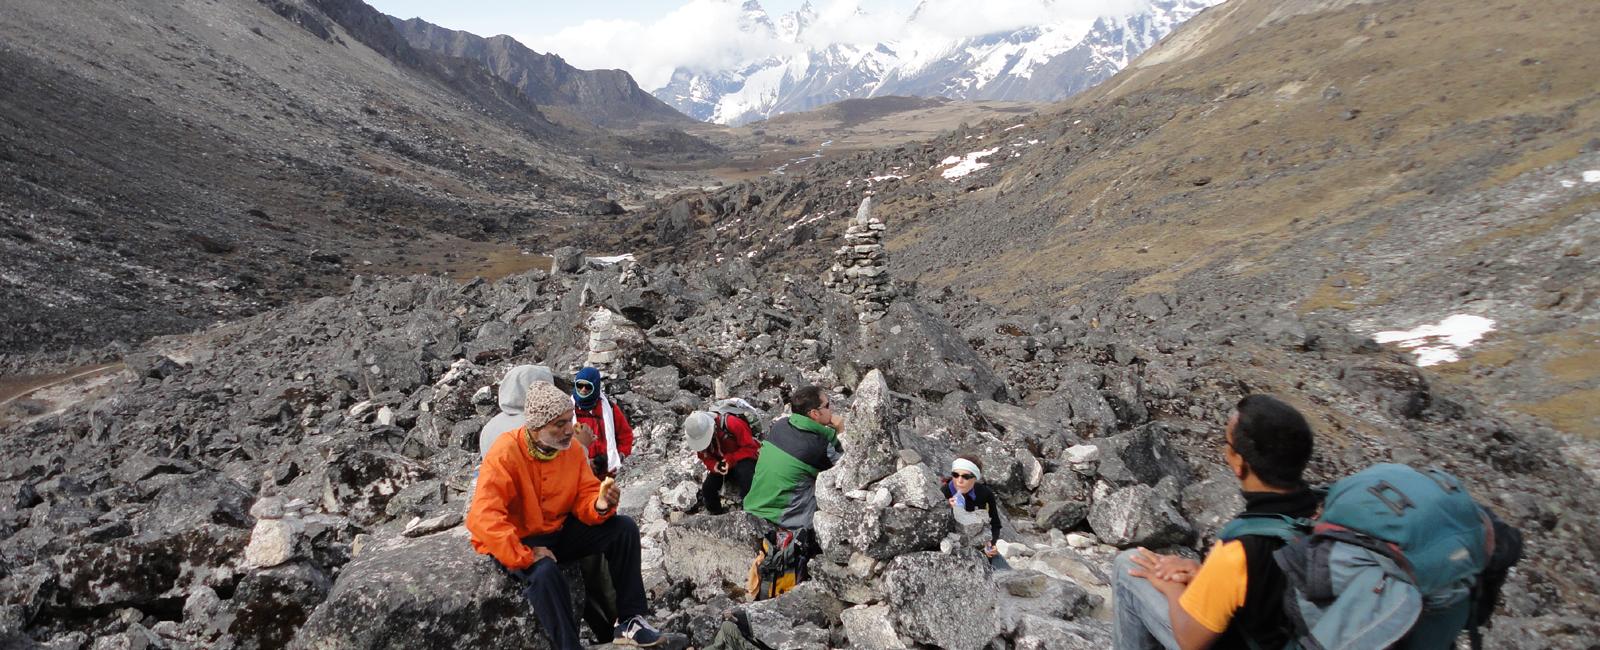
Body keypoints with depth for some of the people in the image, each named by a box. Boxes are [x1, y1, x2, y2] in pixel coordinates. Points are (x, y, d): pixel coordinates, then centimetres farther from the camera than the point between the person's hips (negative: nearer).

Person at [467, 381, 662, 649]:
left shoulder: (572, 448, -6)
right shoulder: (505, 454, -25)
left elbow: (585, 498, -5)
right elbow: (483, 519, -32)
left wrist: (600, 505, -30)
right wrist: (526, 556, -34)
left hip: (561, 531, 6)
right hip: (519, 541, -6)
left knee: (624, 528, -12)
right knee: (544, 573, -38)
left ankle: (629, 620, -5)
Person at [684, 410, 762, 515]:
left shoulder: (731, 423, -30)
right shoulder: (697, 436, -12)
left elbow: (750, 448, -24)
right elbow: (706, 458, -1)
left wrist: (730, 460, -33)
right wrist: (715, 466, -24)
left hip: (744, 459, -5)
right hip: (721, 462, 5)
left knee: (744, 474, -36)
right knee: (707, 488, -13)